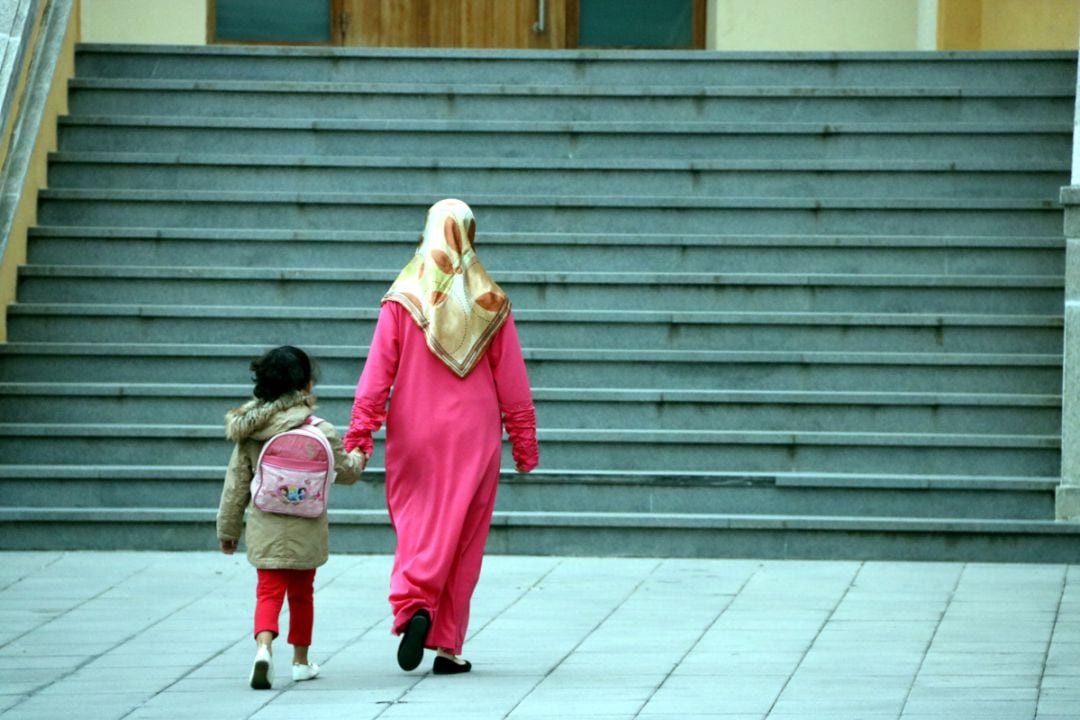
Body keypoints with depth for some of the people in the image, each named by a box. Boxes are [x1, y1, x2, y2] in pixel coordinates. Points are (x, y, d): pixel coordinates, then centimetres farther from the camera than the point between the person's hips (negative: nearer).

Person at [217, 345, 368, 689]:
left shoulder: (248, 432, -1)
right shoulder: (320, 431, -11)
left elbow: (236, 484, 4)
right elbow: (345, 472, 1)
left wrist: (228, 529, 13)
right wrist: (357, 459, 25)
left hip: (264, 530, 1)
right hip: (305, 530, -1)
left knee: (269, 591, 1)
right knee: (302, 593, 15)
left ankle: (263, 646, -24)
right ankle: (300, 659, 27)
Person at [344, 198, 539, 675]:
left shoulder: (403, 299, -4)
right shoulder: (490, 303, -1)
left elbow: (378, 371, -7)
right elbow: (512, 381, 2)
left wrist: (360, 433, -4)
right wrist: (524, 441, 9)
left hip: (415, 434, -1)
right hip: (474, 437, 1)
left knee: (416, 523, 7)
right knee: (463, 535, 7)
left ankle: (413, 606, -21)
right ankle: (447, 645, 7)